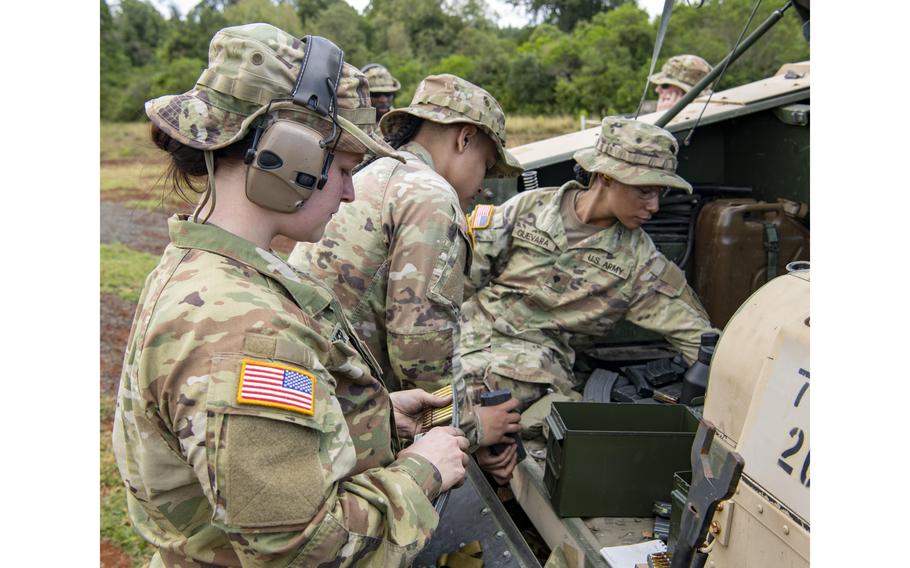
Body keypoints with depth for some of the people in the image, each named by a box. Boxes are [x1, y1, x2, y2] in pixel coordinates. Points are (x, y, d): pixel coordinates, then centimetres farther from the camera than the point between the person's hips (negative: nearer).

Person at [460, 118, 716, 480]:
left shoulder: (638, 260, 2)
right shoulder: (531, 207, 2)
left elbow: (695, 334, 2)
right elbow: (468, 270, 9)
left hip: (537, 352, -1)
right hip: (476, 325, 2)